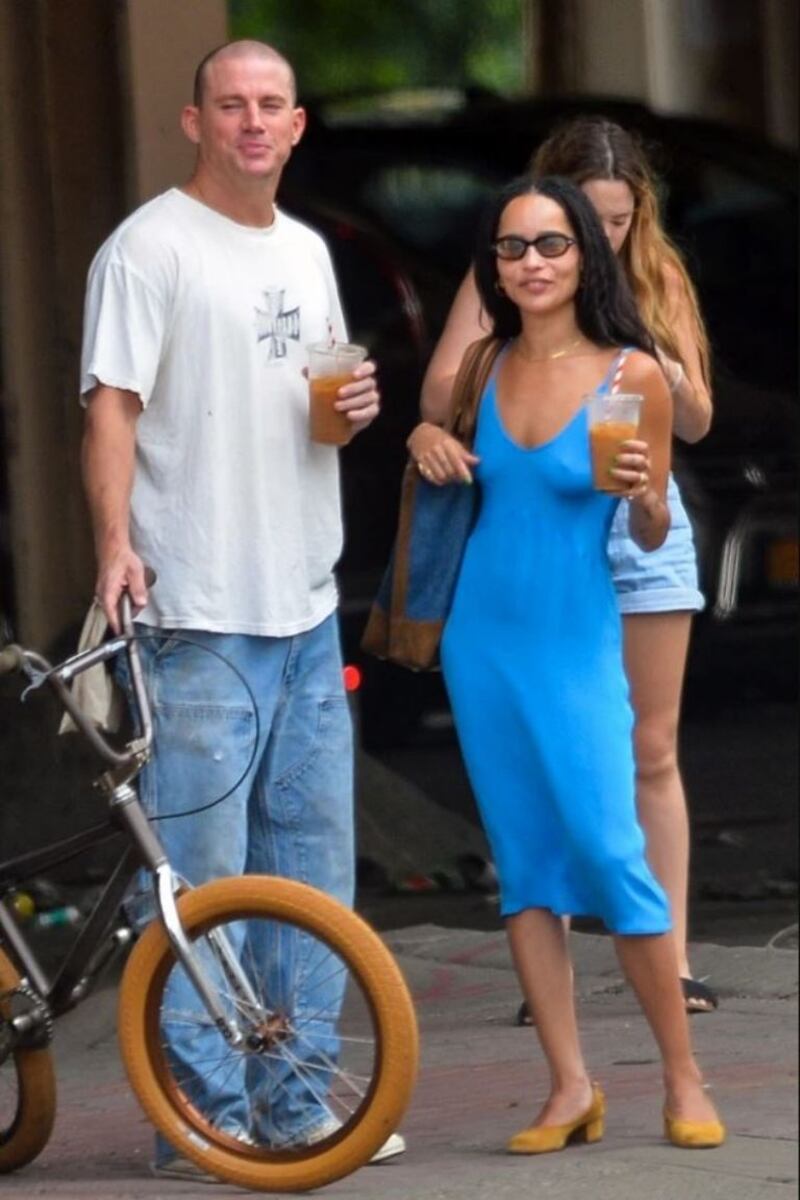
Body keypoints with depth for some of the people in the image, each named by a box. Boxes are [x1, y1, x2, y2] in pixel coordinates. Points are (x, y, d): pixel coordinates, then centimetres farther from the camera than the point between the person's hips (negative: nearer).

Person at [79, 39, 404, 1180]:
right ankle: (202, 1113, -2)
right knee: (200, 871, -7)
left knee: (313, 858, 11)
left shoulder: (305, 252, 17)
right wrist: (115, 538, -23)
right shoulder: (151, 245, -6)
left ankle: (299, 1100, 19)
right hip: (200, 614, -8)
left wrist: (355, 408, 4)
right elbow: (113, 402, -11)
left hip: (307, 606, 8)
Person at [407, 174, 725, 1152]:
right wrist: (425, 438, 1)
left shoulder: (633, 375, -7)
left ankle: (684, 1081, 1)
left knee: (611, 854, -10)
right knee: (522, 864, 4)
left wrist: (645, 496, -24)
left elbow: (651, 537, -2)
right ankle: (570, 1088, 8)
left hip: (576, 641, -4)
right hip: (482, 636, 4)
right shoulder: (486, 365, 4)